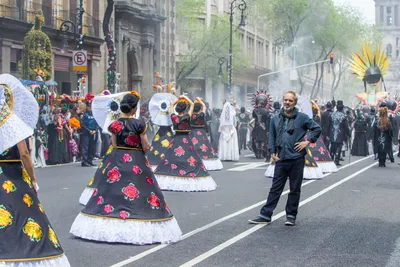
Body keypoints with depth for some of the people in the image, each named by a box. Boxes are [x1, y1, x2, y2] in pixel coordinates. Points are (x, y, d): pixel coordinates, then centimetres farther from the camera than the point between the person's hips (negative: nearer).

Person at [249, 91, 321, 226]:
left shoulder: (302, 117, 0)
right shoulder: (276, 119, 10)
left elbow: (317, 128, 6)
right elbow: (272, 136, 17)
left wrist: (308, 141, -3)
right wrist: (273, 152, 7)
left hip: (297, 159, -2)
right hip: (281, 159, 2)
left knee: (295, 189, 6)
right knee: (275, 188, 3)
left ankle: (291, 215, 16)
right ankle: (265, 215, 5)